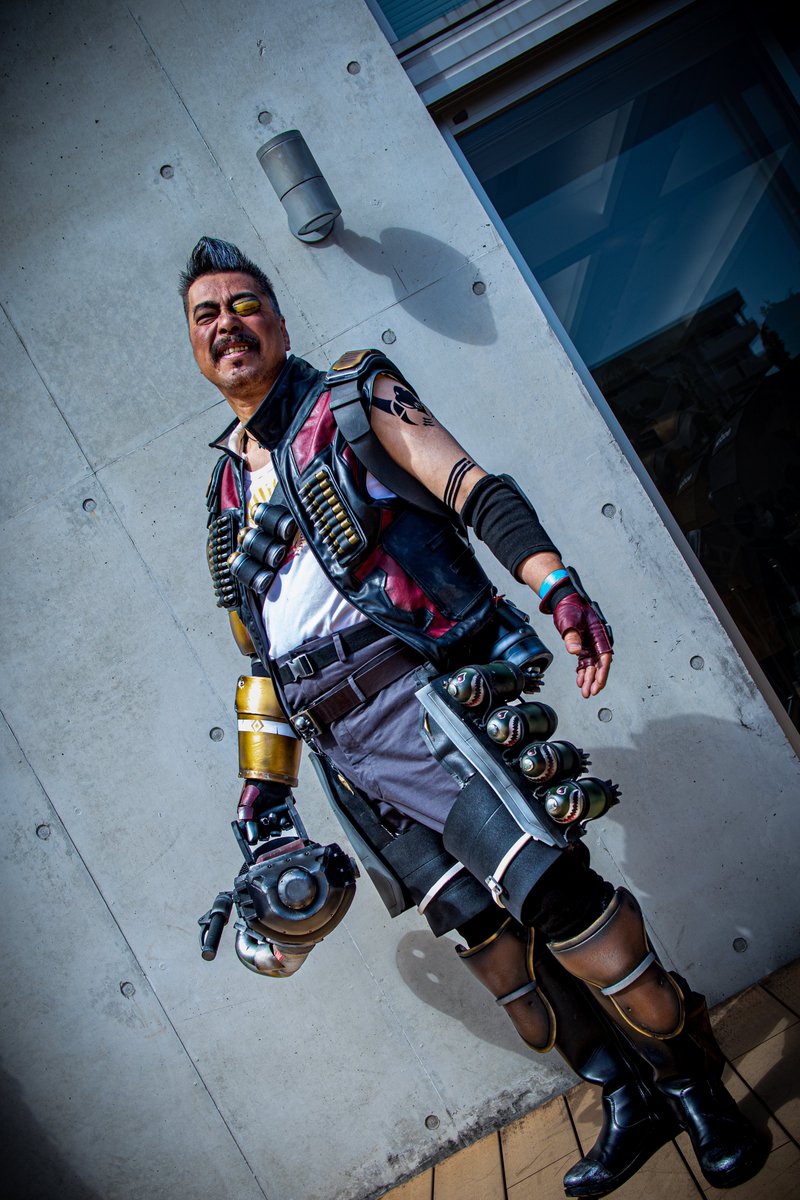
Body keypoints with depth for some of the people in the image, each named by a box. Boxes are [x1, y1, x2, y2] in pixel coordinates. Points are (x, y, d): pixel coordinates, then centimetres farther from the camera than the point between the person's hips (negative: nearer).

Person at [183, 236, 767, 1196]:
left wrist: (555, 585, -23)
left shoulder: (351, 397, 9)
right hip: (343, 752, 5)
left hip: (415, 698, -5)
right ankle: (628, 1101, 22)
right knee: (485, 930, 5)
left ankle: (696, 1086, 9)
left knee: (548, 892, -14)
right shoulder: (227, 494, 22)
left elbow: (474, 490, -6)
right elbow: (261, 665, 22)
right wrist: (261, 801, 17)